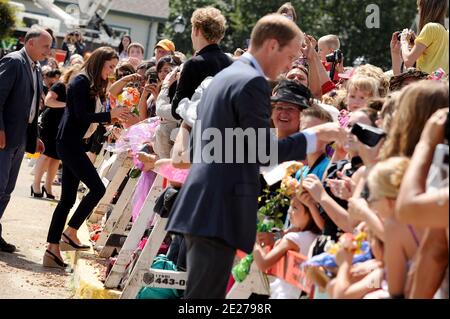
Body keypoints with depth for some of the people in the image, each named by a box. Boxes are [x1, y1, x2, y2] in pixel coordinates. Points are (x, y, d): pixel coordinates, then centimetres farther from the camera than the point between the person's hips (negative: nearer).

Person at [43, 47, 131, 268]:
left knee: (68, 198, 6)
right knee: (97, 188, -11)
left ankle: (53, 249, 4)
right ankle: (70, 232, -4)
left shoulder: (94, 86, 18)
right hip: (70, 144, -10)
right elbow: (81, 116, -18)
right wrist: (111, 115, -17)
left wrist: (114, 117, 6)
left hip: (74, 144, 10)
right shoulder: (81, 82, -10)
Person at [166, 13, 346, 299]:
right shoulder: (253, 82, -12)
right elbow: (264, 151, -15)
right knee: (205, 295, -9)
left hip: (202, 206, 10)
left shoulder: (226, 76, 20)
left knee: (203, 292, 12)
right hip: (219, 211, -10)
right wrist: (315, 135, -7)